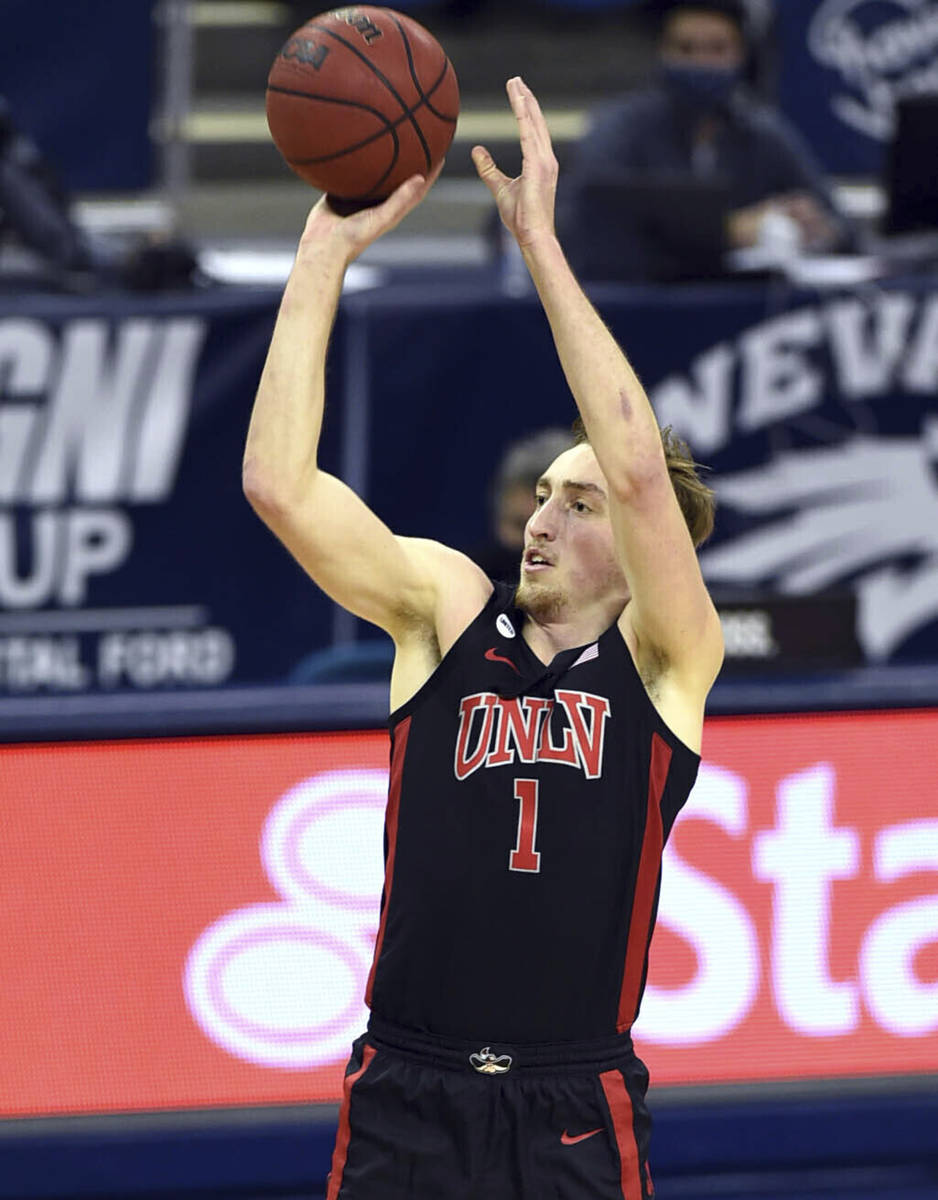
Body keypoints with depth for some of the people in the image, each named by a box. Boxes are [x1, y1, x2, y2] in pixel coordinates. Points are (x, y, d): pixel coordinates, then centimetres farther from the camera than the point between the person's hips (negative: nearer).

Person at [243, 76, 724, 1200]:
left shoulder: (663, 657, 0)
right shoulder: (449, 605, 7)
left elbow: (637, 471, -16)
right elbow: (279, 485, -4)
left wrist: (540, 241, -16)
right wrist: (325, 251, -8)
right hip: (405, 1097, 2)